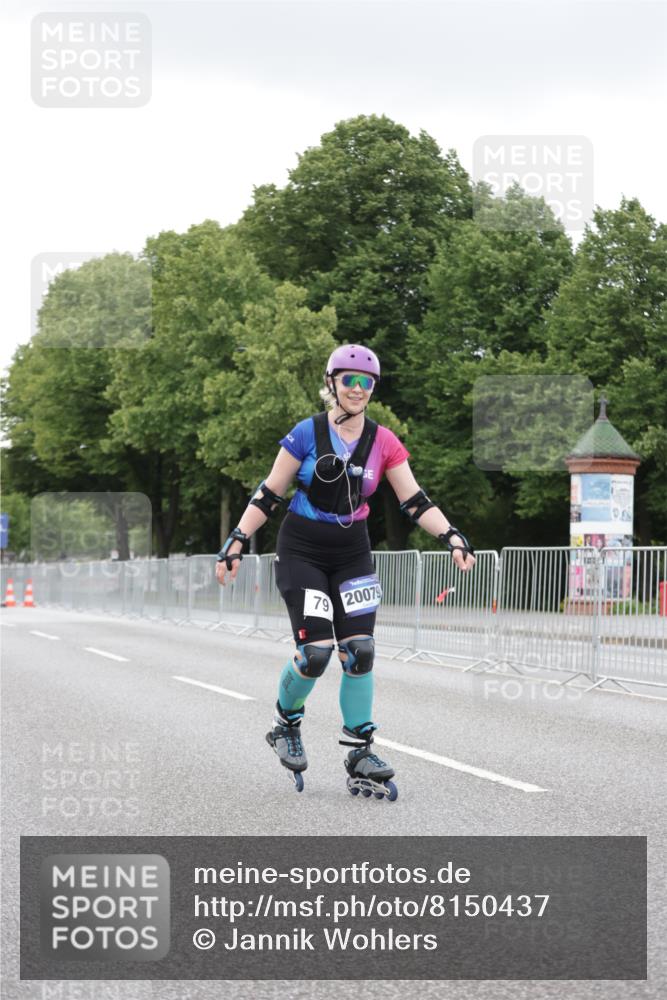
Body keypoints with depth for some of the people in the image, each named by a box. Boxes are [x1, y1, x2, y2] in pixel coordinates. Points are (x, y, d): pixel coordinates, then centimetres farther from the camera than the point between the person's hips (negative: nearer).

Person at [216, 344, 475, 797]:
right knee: (315, 652, -14)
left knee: (360, 652, -5)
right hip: (302, 552, -3)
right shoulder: (308, 434, -9)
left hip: (352, 555, 3)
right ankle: (286, 722, 15)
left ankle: (361, 756, 4)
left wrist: (452, 537, -17)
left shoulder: (383, 442, -1)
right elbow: (269, 495, -5)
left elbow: (415, 500, -3)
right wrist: (237, 541, -10)